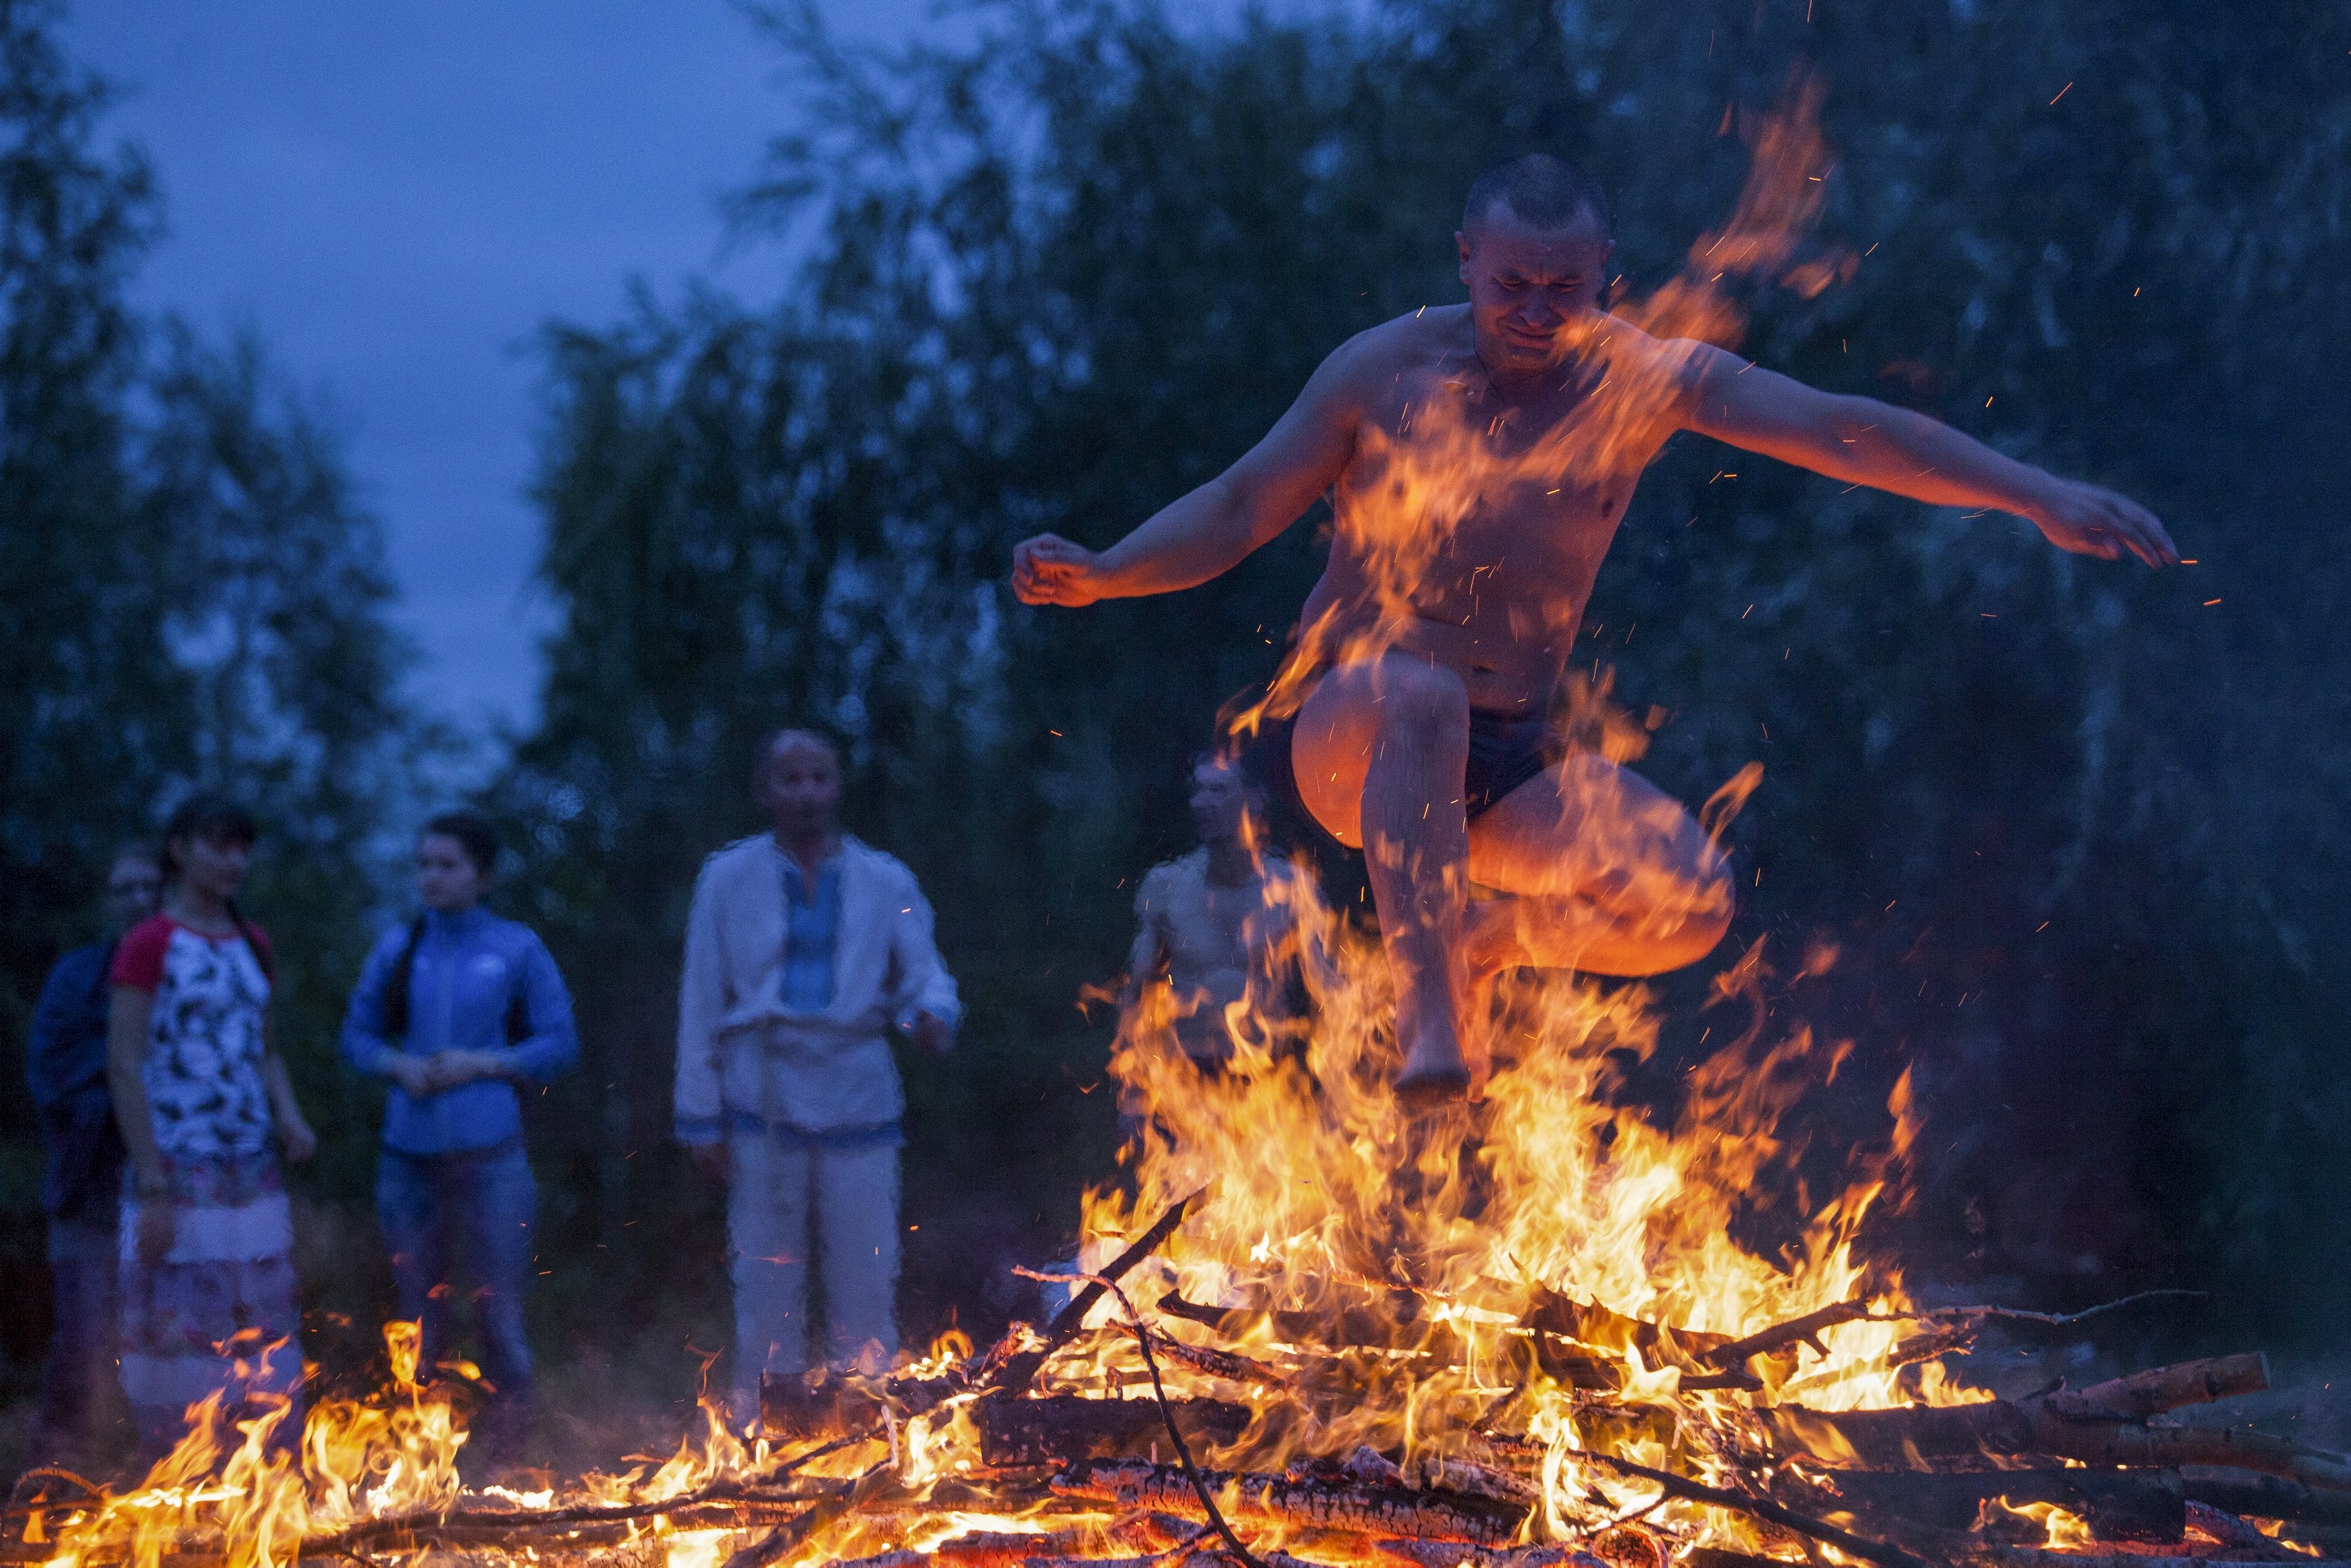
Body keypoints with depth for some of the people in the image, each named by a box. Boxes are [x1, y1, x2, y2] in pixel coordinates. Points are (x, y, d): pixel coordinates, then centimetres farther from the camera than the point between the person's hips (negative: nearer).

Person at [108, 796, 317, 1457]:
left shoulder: (251, 945, 14)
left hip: (252, 1176, 6)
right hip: (179, 1174, -6)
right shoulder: (149, 944, -5)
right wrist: (152, 1188, -16)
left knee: (266, 1330, 5)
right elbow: (124, 1067, -10)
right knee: (178, 1331, -6)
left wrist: (289, 1117, 0)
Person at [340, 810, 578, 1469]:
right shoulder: (398, 947, 7)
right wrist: (397, 1064, -7)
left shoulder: (516, 948, 0)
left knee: (500, 1315, -2)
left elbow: (560, 1043, 0)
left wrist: (483, 1063, -12)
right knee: (419, 1317, 10)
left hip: (489, 1154, -3)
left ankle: (503, 1458, 8)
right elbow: (357, 1034, 13)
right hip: (409, 1153, 3)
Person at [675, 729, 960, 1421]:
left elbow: (923, 974, 5)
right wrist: (702, 1116, 0)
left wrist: (932, 1013, -21)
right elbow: (702, 1002, 5)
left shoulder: (885, 883, 8)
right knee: (766, 1286, 3)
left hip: (857, 1100, 1)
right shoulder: (729, 879, 5)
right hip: (764, 1101, -1)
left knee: (866, 1283, 1)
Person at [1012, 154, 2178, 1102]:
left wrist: (2043, 496, -12)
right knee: (1419, 692, -40)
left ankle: (1487, 941, 9)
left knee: (1690, 899, -20)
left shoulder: (1645, 383, -2)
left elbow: (1850, 434, -7)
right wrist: (1100, 574, -17)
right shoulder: (1386, 370, -5)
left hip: (1505, 763, 3)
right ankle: (1425, 1007, -41)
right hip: (1350, 741, -3)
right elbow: (1237, 509, 0)